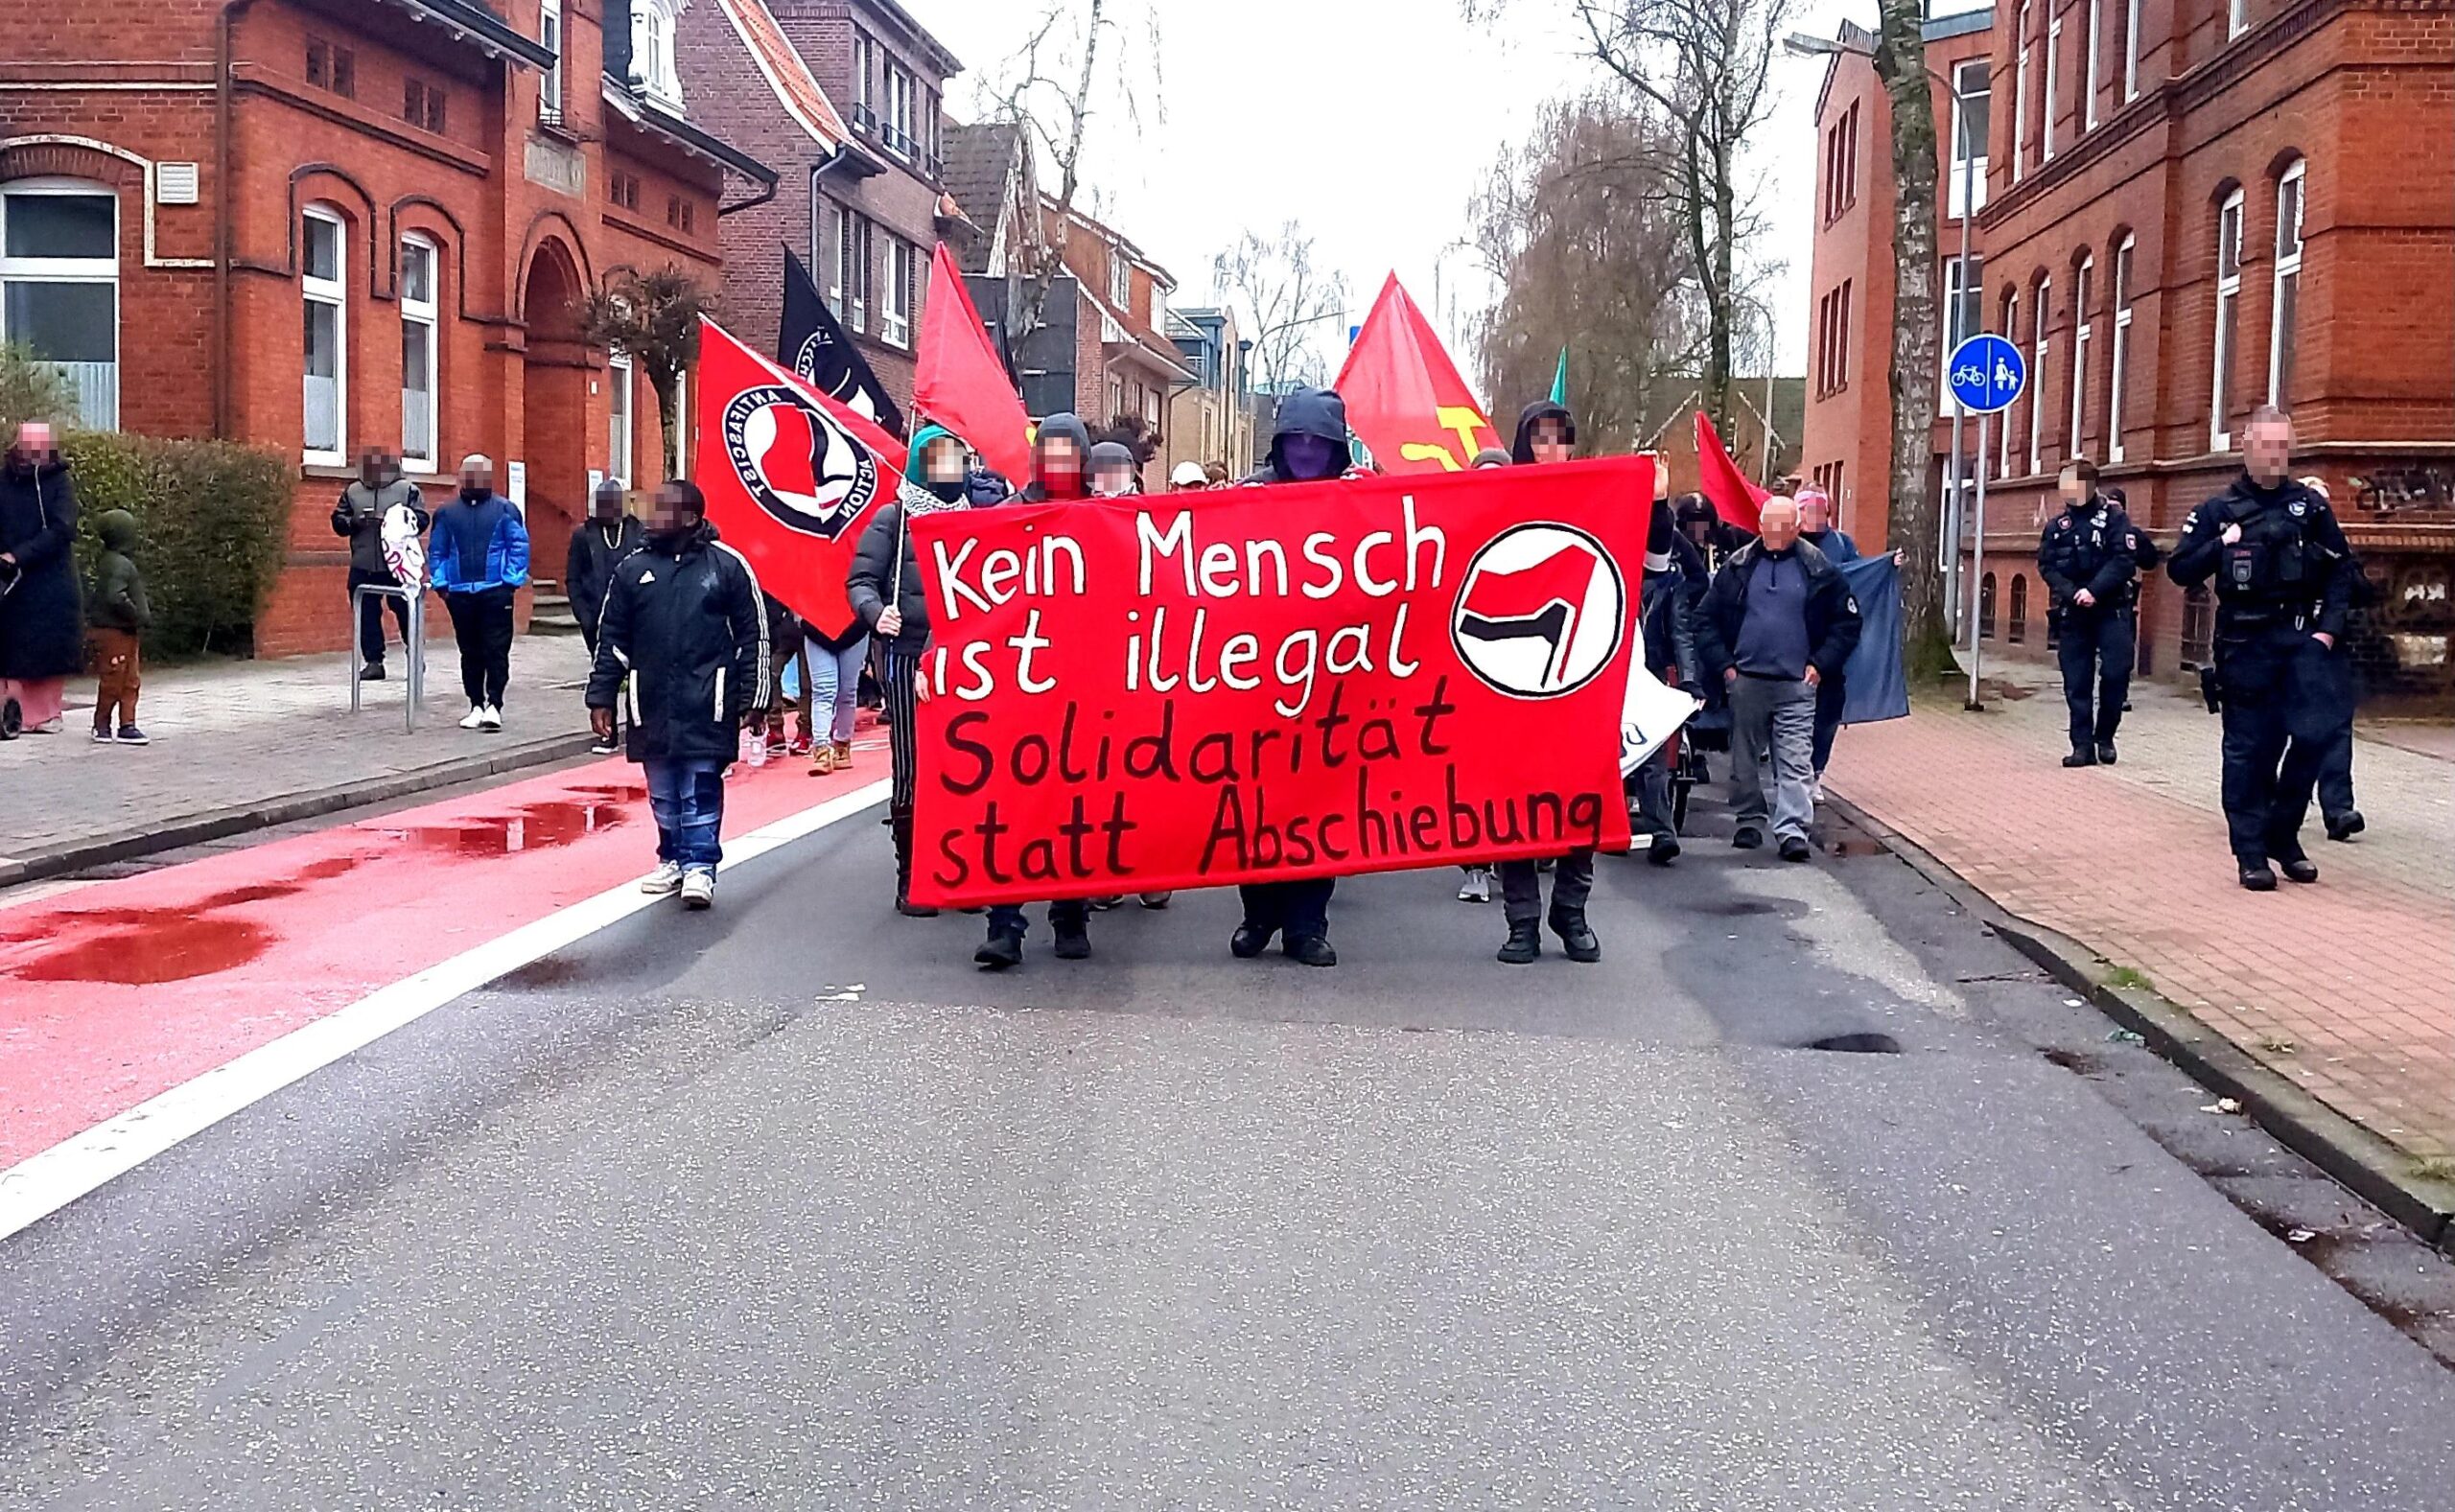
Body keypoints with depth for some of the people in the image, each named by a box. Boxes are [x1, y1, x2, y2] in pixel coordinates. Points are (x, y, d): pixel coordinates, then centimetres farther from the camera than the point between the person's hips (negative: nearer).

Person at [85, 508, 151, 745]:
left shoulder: (107, 562, 14)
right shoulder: (119, 565, -19)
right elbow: (115, 597, -29)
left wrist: (144, 611, 14)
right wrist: (139, 616, -21)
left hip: (126, 632, 10)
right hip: (115, 631, -10)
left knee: (131, 681, 11)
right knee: (113, 681, -1)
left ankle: (126, 725, 14)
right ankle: (102, 726, 9)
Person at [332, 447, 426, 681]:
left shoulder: (407, 489, 2)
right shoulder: (352, 492, 11)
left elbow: (421, 519, -4)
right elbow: (338, 521, 12)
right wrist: (353, 522, -10)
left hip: (398, 565, -3)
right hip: (363, 566, 3)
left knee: (405, 610, 4)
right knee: (366, 615, 2)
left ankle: (414, 655, 22)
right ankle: (373, 660, 8)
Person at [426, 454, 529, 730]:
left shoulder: (505, 510, 0)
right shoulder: (447, 513, 8)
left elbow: (519, 546, -3)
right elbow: (436, 551, 11)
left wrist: (512, 580, -9)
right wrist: (441, 583, 3)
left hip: (495, 593, -3)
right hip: (460, 594, 3)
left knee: (496, 650, -6)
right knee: (470, 652, 10)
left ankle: (494, 705, -4)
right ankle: (476, 705, 17)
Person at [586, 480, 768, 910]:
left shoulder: (727, 566, -1)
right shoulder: (633, 569, 9)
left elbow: (754, 637, 1)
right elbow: (611, 639, 13)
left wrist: (754, 700, -1)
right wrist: (601, 697, 9)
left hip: (707, 705, -4)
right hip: (651, 705, 4)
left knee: (701, 789, -3)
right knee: (663, 793, 11)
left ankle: (699, 867, 2)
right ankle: (672, 859, 24)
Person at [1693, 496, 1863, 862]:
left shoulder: (1818, 570, 1)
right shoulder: (1738, 567, 4)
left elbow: (1847, 622, 7)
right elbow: (1707, 617, 7)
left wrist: (1821, 664, -1)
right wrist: (1723, 665, 0)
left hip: (1796, 685, -2)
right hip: (1746, 681, 2)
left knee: (1795, 762, -8)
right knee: (1745, 759, 10)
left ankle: (1792, 829, -10)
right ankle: (1749, 821, 23)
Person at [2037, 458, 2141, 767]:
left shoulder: (2114, 518, -1)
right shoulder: (2057, 526, 11)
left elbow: (2125, 560, -11)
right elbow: (2047, 566, 4)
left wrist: (2094, 591, -20)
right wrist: (2071, 593, -13)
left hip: (2111, 609, -3)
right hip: (2072, 612, 3)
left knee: (2116, 673, -8)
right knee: (2076, 681, 2)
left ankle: (2104, 736, 9)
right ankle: (2083, 745, 8)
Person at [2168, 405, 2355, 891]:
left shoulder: (2310, 505, 7)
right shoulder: (2219, 510, 4)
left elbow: (2341, 569, 10)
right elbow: (2180, 571, 2)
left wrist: (2328, 628, -1)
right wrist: (2223, 546, -12)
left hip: (2302, 637, 1)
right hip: (2244, 644, -1)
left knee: (2314, 732, -9)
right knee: (2249, 748, 1)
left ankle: (2283, 833, 10)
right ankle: (2251, 852, 8)